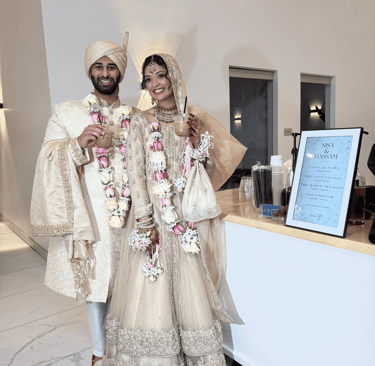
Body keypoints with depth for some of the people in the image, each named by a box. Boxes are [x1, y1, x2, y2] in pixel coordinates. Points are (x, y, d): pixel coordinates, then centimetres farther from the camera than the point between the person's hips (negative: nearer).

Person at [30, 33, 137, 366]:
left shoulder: (136, 117, 10)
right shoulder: (66, 113, 5)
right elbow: (48, 159, -3)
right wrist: (78, 144, -19)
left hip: (128, 214, 2)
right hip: (88, 215, -1)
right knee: (94, 282, 9)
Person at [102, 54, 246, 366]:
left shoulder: (197, 119, 8)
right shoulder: (141, 122, 5)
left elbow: (212, 167, 10)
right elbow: (135, 171, -3)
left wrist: (197, 142, -8)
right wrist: (146, 221, -11)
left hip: (190, 216, 1)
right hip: (155, 214, -1)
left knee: (193, 286, 6)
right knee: (152, 291, 2)